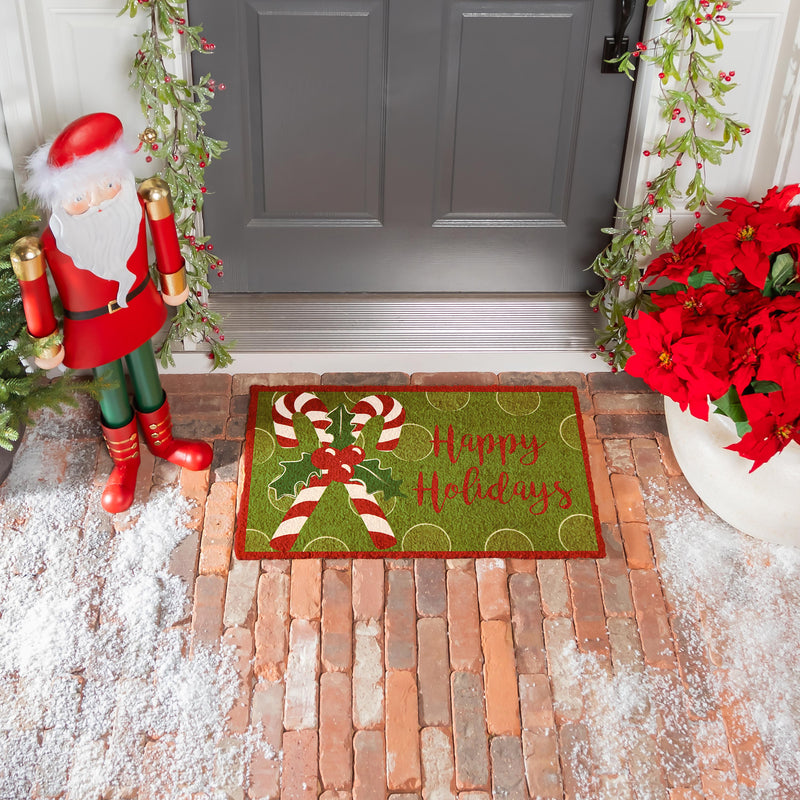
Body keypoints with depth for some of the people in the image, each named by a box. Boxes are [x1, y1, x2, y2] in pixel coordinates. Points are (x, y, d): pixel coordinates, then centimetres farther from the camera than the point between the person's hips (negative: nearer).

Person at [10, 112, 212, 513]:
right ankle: (125, 462, 48)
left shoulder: (133, 208, -22)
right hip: (94, 332, -3)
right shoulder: (54, 243, -33)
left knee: (147, 381, 25)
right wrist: (45, 341, -8)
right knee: (112, 393, 20)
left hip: (137, 313, 3)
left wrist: (172, 282, 11)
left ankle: (161, 441, 54)